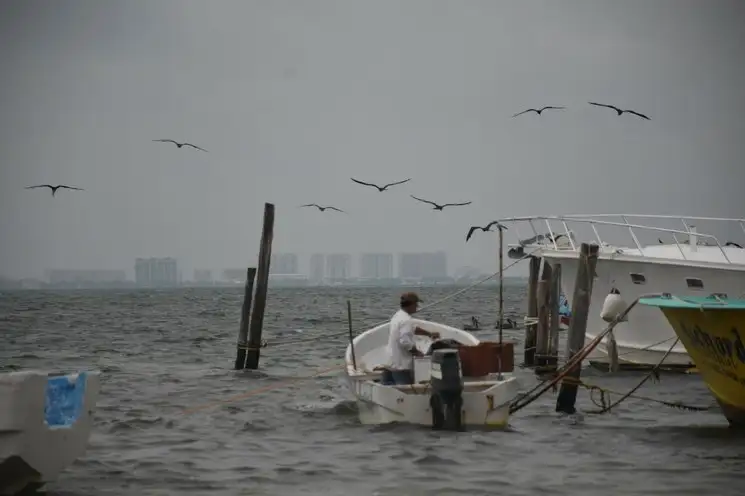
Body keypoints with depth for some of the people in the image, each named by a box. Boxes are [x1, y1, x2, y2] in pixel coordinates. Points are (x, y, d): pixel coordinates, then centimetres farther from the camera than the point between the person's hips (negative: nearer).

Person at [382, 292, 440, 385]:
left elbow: (413, 329, 30)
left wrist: (429, 334, 32)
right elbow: (405, 342, -26)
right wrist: (416, 352, -11)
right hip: (402, 365, -10)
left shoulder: (398, 316, 14)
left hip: (391, 363, 10)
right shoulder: (406, 320, -19)